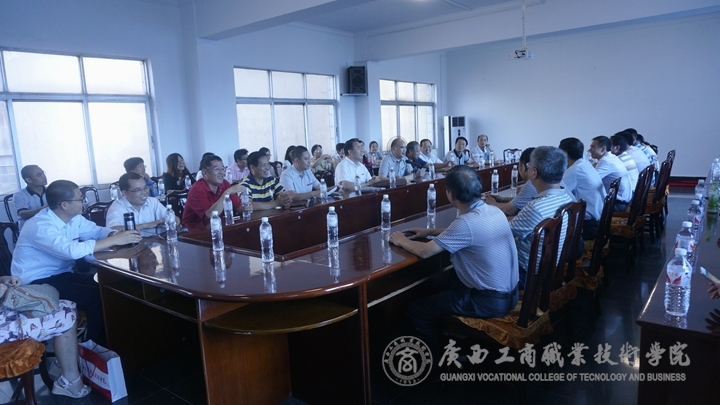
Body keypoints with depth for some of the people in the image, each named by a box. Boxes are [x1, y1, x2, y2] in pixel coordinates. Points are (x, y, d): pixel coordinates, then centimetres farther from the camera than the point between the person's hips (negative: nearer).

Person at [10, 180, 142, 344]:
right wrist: (115, 240, -38)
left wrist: (114, 234, -21)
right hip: (37, 283, -8)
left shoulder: (74, 218, -1)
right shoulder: (40, 226, -27)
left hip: (62, 274, 8)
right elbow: (72, 250, -41)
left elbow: (97, 231, 4)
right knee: (97, 296, -22)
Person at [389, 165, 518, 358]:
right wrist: (431, 232, 15)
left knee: (416, 310, 2)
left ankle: (439, 360, 21)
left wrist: (402, 241, 0)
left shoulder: (467, 222, -26)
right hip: (509, 292, 9)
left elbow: (424, 251, -18)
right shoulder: (493, 210, 0)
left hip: (490, 301, -9)